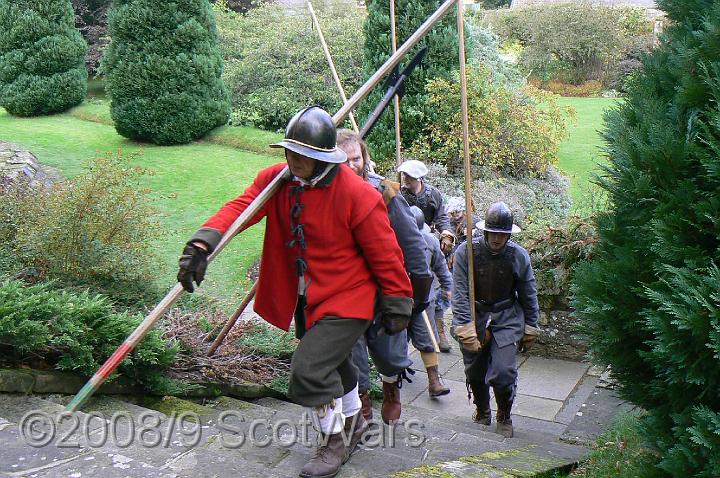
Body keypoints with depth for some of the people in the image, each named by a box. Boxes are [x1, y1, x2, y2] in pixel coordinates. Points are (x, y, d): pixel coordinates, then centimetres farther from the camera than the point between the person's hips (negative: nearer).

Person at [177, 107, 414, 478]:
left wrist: (397, 304, -8)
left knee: (308, 370, -16)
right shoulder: (275, 179, -7)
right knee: (332, 365, 25)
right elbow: (239, 207, -22)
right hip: (306, 300, 7)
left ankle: (335, 440, 12)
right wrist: (202, 242, -39)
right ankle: (352, 421, 54)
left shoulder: (358, 194, -22)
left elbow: (385, 253, -14)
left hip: (346, 299, -6)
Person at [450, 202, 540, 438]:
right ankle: (482, 412, 40)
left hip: (506, 318, 0)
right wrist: (466, 330, -19)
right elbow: (460, 294, -13)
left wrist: (530, 329, 11)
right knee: (475, 373, 11)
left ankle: (504, 418, 18)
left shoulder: (519, 256, -5)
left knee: (503, 373, -10)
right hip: (473, 315, 0)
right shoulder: (466, 251, -12)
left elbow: (528, 296, 7)